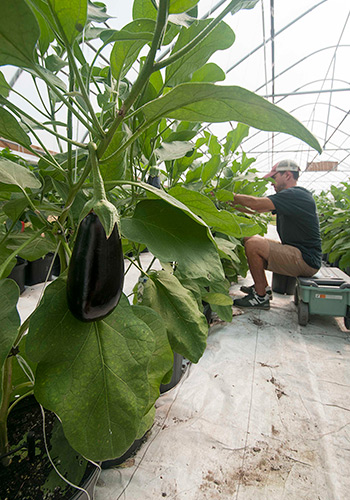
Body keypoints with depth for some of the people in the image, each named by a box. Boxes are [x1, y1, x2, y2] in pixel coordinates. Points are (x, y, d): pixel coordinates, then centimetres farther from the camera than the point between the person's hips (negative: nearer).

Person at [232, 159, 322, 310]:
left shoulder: (296, 195, -17)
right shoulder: (288, 197, 15)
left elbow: (256, 203, -25)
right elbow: (256, 209, 13)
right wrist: (232, 203, 6)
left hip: (306, 260, -10)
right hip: (298, 252, 10)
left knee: (253, 244, -23)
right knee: (249, 239, 11)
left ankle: (261, 297, -10)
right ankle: (263, 288, 15)